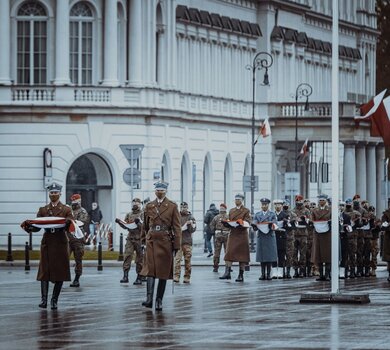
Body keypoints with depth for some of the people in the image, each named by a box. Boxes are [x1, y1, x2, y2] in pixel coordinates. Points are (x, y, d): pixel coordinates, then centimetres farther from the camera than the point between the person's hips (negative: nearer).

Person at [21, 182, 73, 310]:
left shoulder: (66, 210, 6)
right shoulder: (43, 210, 11)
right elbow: (36, 227, 5)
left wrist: (68, 223, -26)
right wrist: (28, 225, -15)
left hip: (61, 243, -1)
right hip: (47, 243, 1)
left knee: (60, 271, 0)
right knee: (45, 271, -8)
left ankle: (54, 300, 9)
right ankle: (44, 299, -13)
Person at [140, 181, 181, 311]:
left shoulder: (172, 206, 2)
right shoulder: (149, 206, 9)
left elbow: (177, 227, 0)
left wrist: (176, 246, -5)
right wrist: (143, 240, 17)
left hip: (165, 242, -1)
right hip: (151, 241, 1)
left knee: (163, 272, 3)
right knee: (150, 270, -11)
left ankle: (159, 300, 9)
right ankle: (149, 299, -20)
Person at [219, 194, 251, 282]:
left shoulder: (246, 211, 1)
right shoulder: (231, 211, 15)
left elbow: (248, 223, -8)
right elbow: (229, 223, 16)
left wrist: (241, 223, -26)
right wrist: (226, 223, -6)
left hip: (242, 235, -4)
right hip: (233, 235, 4)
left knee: (242, 255, -1)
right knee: (229, 253, -9)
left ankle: (241, 275, 3)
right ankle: (227, 273, -16)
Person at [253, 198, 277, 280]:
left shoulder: (272, 214, 6)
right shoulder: (257, 215, 11)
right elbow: (255, 227, 5)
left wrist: (271, 226, -24)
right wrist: (255, 226, -19)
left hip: (270, 237, -2)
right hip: (261, 237, 2)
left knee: (269, 257, -4)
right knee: (262, 256, 0)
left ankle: (268, 274, 0)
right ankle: (263, 274, 3)